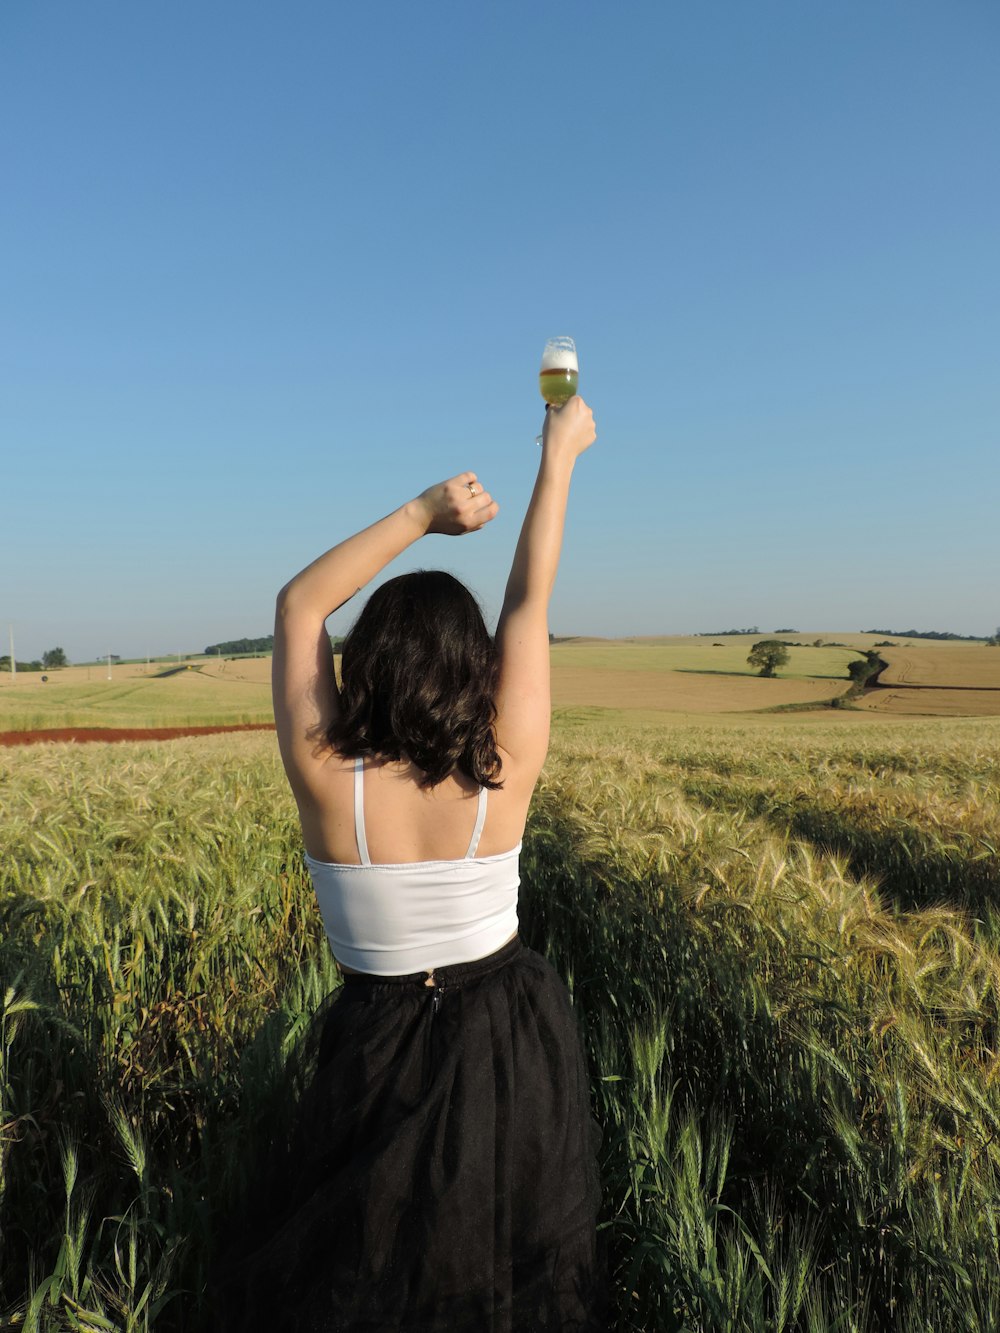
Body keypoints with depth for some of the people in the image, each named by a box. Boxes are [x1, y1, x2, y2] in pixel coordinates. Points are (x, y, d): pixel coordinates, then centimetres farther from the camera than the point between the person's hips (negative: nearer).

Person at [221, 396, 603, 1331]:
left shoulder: (324, 780, -24)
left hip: (380, 1046, 0)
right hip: (512, 1046, 1)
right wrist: (560, 453, -3)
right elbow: (529, 602, -14)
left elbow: (300, 605, -12)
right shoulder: (504, 774, -23)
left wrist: (423, 510, -15)